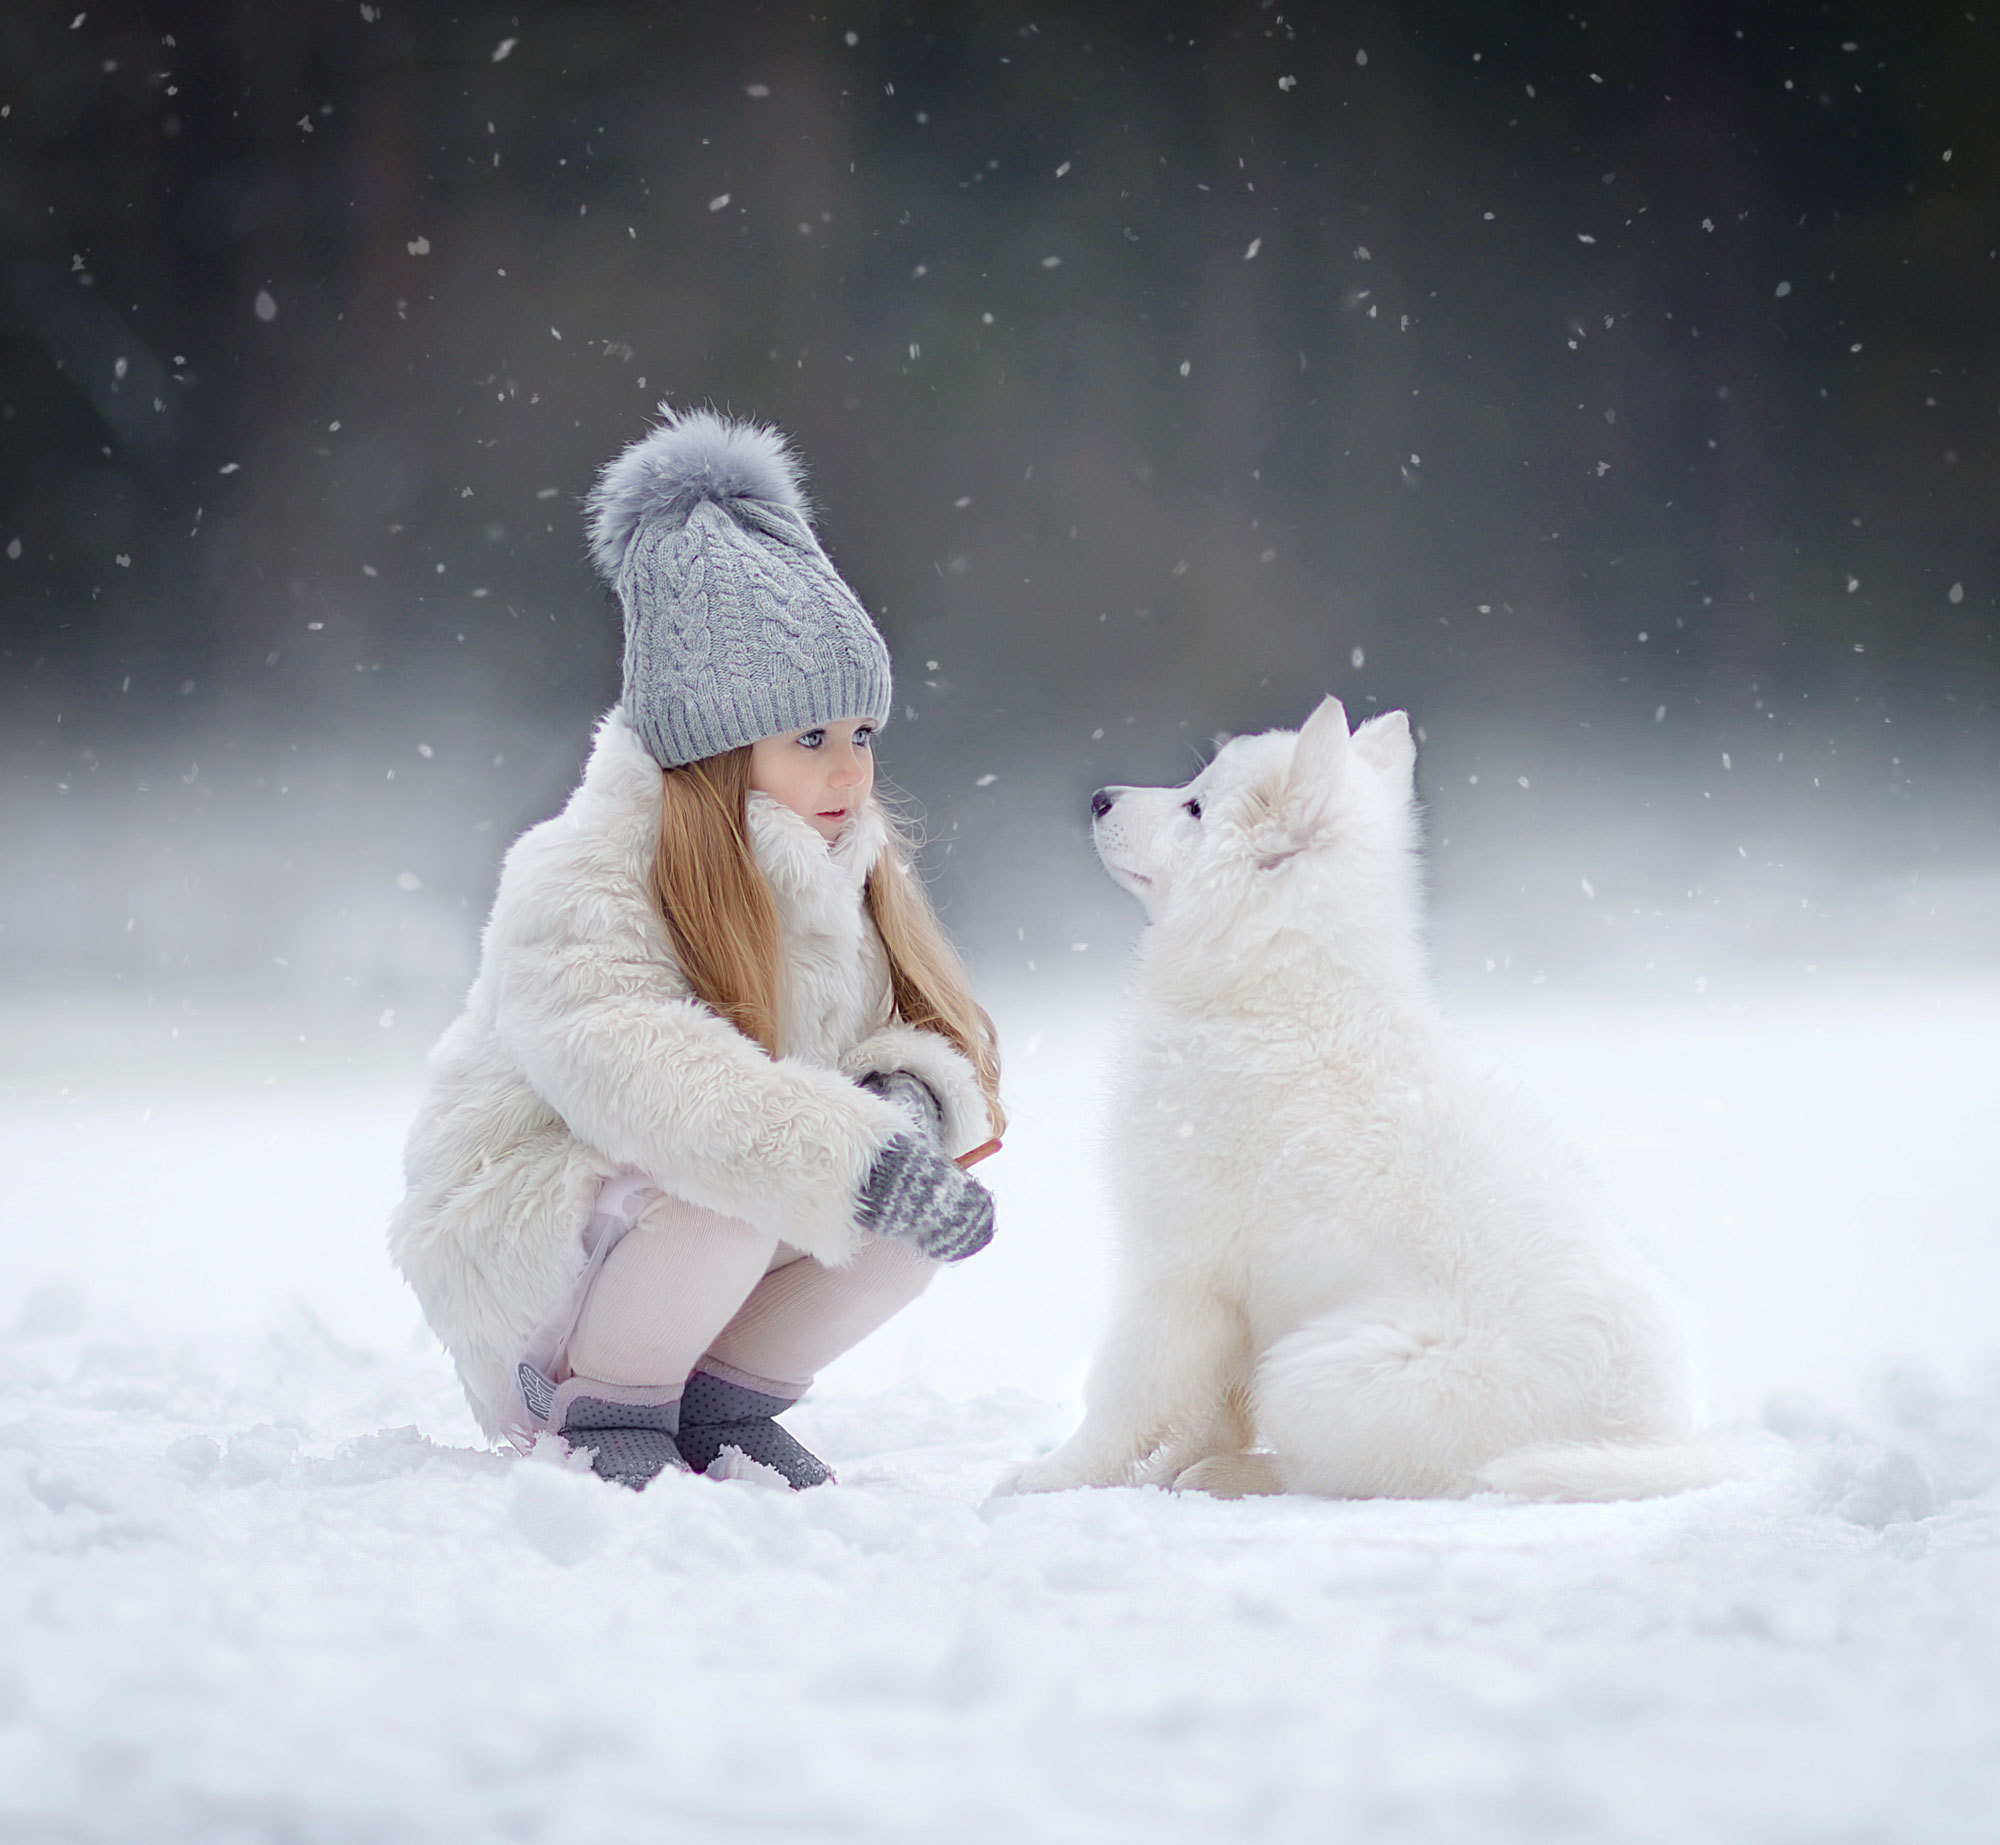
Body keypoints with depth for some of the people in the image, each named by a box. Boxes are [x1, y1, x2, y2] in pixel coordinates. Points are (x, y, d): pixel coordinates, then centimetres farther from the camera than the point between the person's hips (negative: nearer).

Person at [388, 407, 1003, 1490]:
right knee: (731, 1183, -34)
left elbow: (914, 1027, 5)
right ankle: (606, 1409, -9)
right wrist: (850, 1160, -45)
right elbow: (639, 1071, -37)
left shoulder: (845, 879, 5)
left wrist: (912, 1093, -22)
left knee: (930, 1194, -12)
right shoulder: (579, 884, -22)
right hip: (520, 1257, -7)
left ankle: (729, 1398, 5)